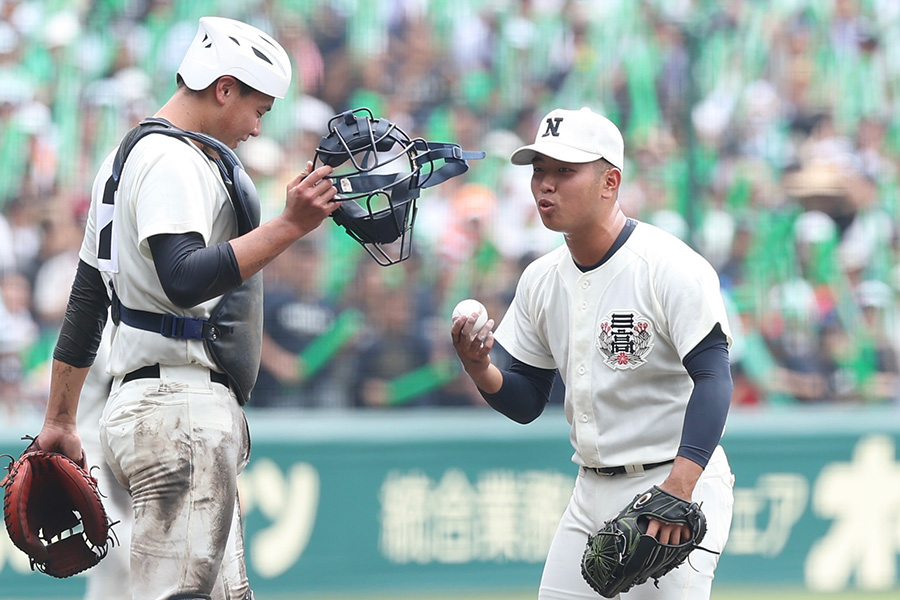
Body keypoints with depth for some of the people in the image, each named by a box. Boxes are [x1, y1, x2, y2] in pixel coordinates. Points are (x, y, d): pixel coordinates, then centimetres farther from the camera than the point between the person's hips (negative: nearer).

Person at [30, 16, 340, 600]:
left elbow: (85, 300, 25)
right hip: (182, 412, -11)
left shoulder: (127, 158, 22)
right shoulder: (175, 161, -10)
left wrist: (61, 420, 28)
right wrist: (290, 225, -27)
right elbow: (185, 280, -27)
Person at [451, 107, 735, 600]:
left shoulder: (669, 266, -14)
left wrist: (680, 486, -35)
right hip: (592, 495, 7)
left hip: (678, 487, -7)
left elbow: (713, 378, -23)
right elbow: (526, 403, 13)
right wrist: (479, 370, -10)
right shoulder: (541, 279, 9)